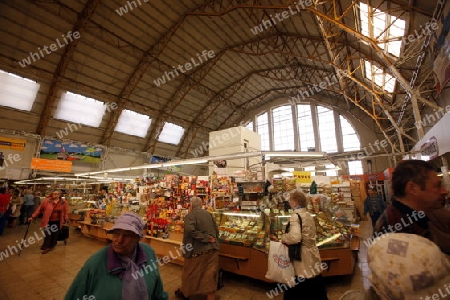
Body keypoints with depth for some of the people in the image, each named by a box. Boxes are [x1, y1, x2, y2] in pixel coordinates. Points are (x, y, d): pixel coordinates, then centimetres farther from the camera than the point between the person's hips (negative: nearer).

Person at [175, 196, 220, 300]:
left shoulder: (190, 215, -10)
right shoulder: (208, 214, 6)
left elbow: (190, 229, -28)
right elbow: (216, 230, 7)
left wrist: (205, 238, -21)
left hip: (198, 249, -4)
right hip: (213, 248, 4)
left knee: (190, 273, 19)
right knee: (210, 274, 14)